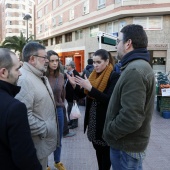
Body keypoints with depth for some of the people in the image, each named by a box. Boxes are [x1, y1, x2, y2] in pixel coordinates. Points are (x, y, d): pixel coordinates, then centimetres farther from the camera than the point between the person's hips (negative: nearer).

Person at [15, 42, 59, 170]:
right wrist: (44, 130, -21)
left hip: (45, 138, 10)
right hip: (38, 141, -9)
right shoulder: (24, 80, -25)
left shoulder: (40, 76, 11)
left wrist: (48, 129, 15)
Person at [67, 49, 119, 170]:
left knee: (105, 150, 9)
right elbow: (82, 95, 8)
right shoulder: (94, 75, 7)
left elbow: (109, 99, -24)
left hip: (105, 120, -6)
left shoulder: (114, 76, -13)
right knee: (97, 149, 18)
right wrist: (75, 85, -10)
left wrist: (90, 87, -30)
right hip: (93, 119, 7)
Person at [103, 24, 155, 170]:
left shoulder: (134, 70, -26)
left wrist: (109, 132, -17)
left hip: (127, 146, -10)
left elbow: (131, 118, -33)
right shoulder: (140, 65, 10)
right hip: (130, 142, 10)